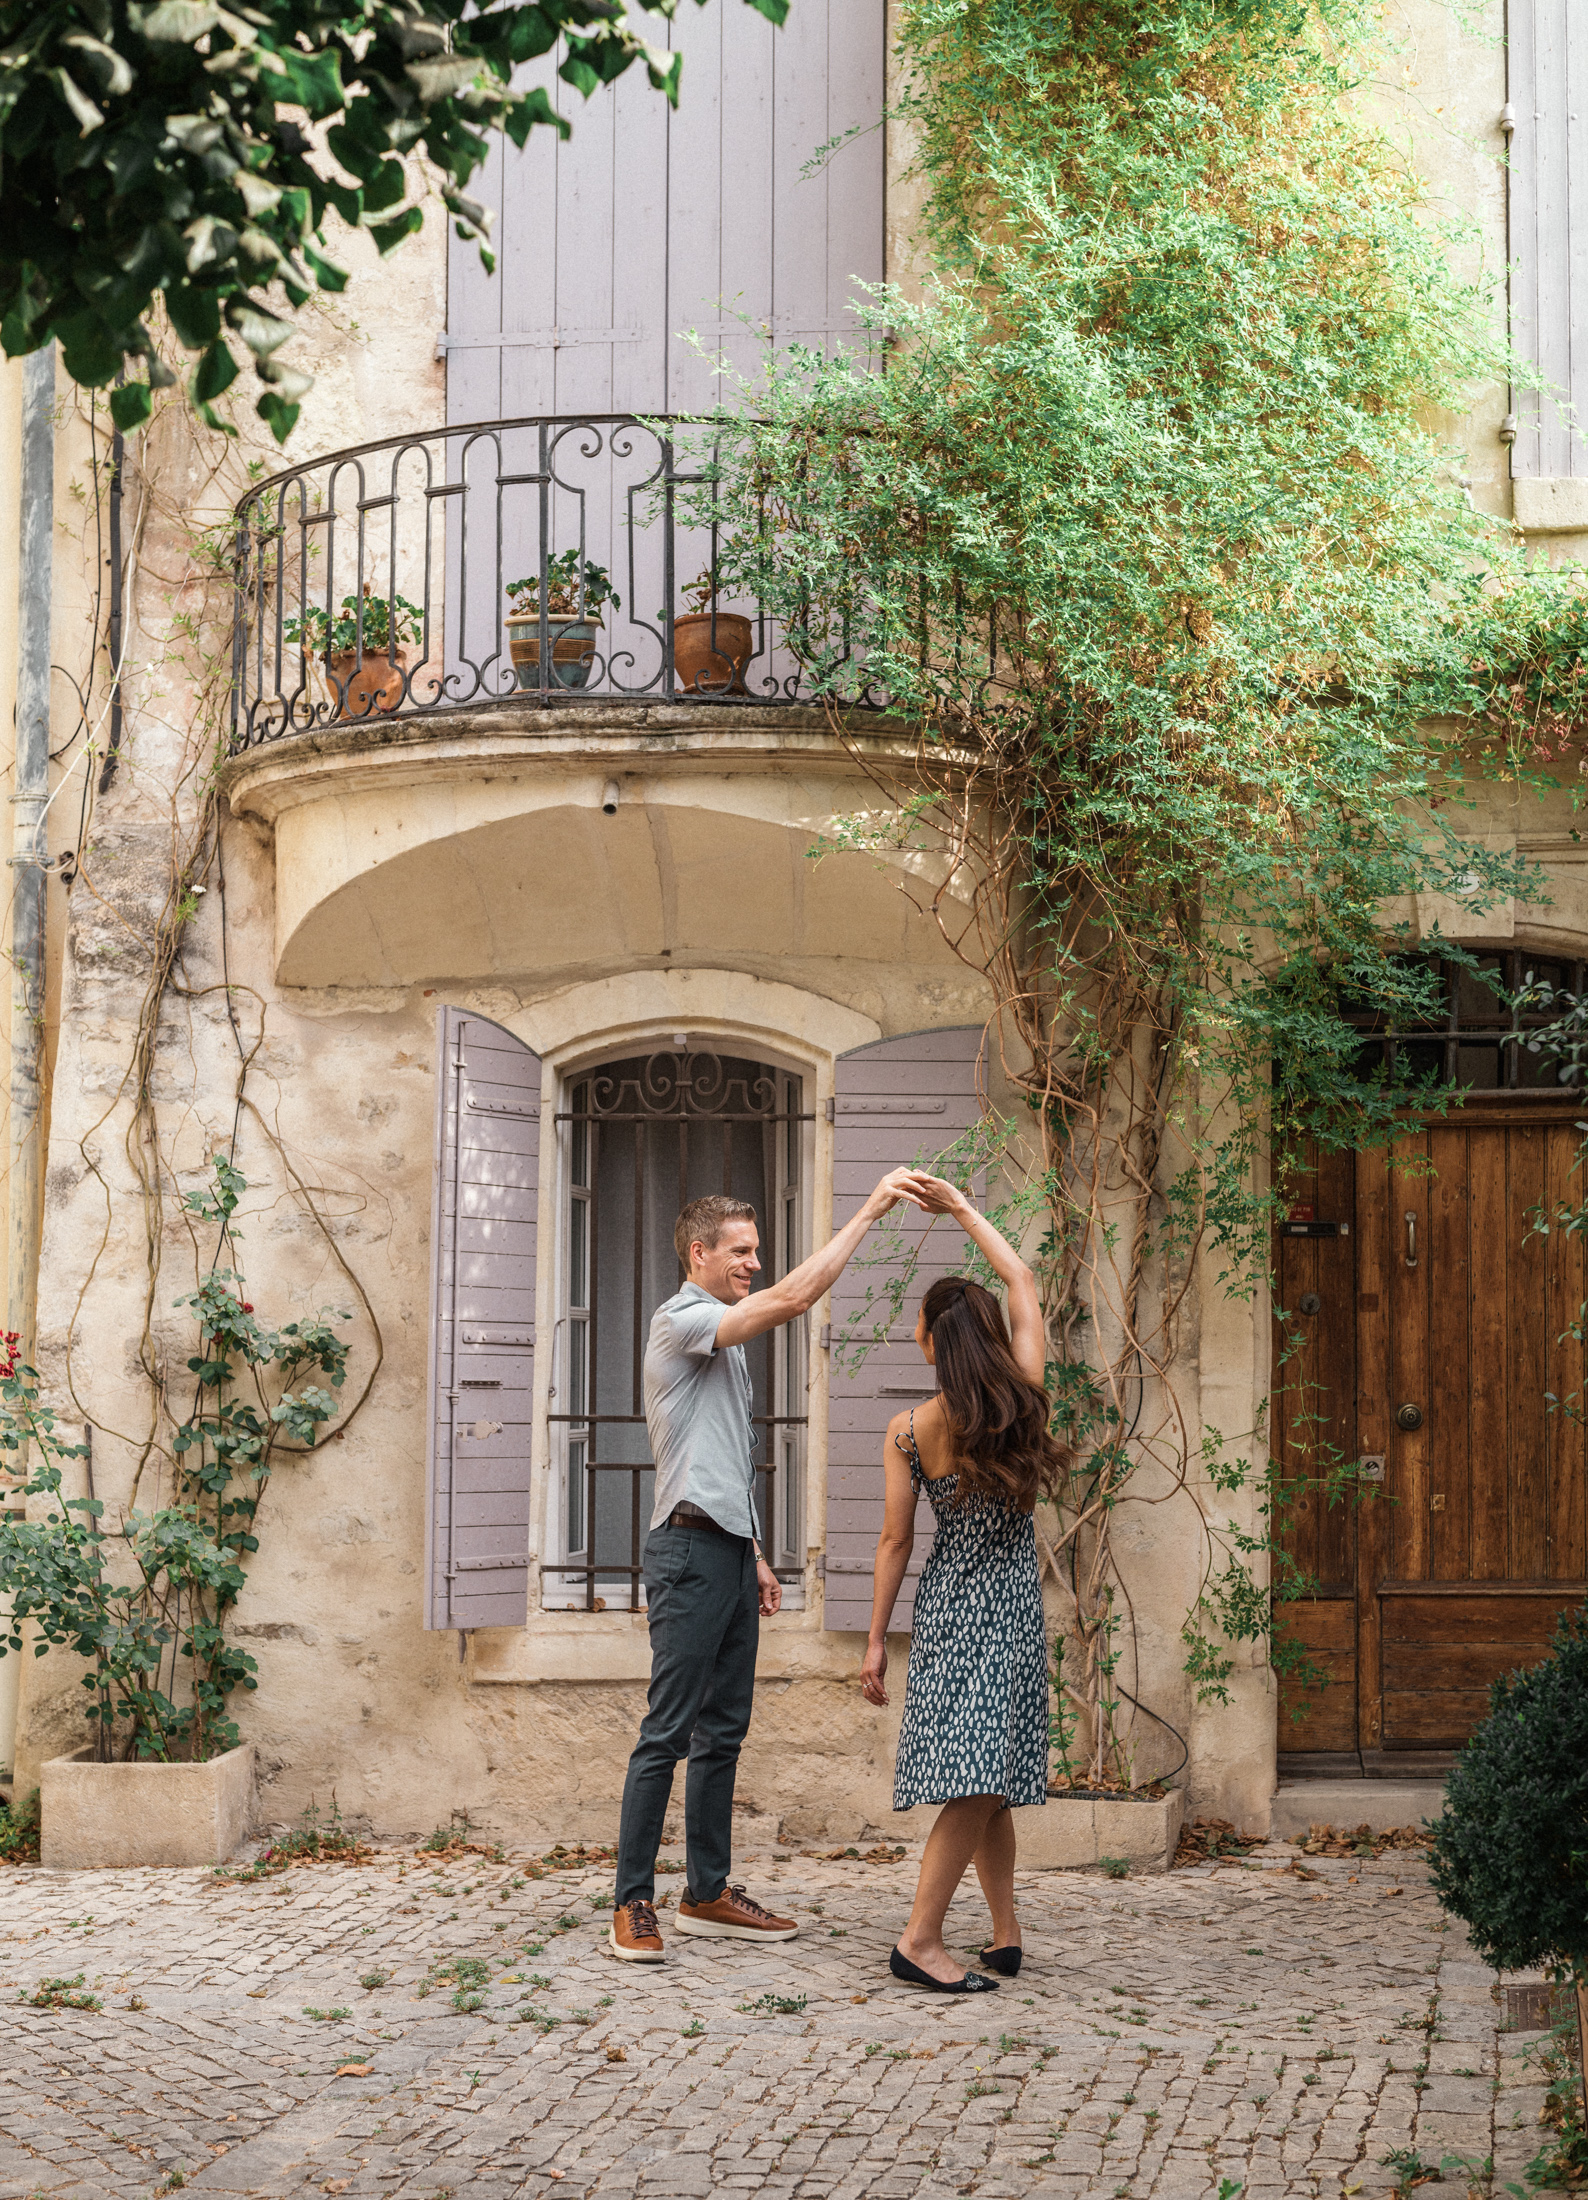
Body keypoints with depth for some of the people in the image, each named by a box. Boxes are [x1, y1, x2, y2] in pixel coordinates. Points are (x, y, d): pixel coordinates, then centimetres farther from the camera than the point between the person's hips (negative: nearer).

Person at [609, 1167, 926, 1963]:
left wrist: (754, 1556, 22)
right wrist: (869, 1212, -19)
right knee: (668, 1732, -10)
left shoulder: (723, 1340, 22)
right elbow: (791, 1299, -22)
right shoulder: (680, 1321, -8)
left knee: (724, 1731, 10)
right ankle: (632, 1904, -8)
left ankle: (709, 1893, 16)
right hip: (689, 1548, -10)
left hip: (728, 1551, 10)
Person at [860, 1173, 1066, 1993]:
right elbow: (1022, 1280, 5)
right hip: (1011, 1607, -2)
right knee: (985, 1781, -4)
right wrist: (960, 1207, 12)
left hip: (945, 1610, 2)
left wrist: (875, 1641, 7)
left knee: (982, 1784, 9)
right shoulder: (1022, 1403, -6)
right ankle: (920, 1938, -11)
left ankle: (1005, 1933, 16)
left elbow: (895, 1541, -2)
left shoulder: (907, 1432, -7)